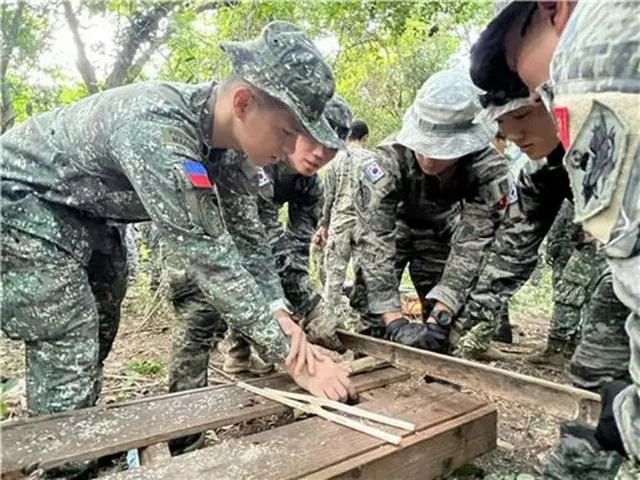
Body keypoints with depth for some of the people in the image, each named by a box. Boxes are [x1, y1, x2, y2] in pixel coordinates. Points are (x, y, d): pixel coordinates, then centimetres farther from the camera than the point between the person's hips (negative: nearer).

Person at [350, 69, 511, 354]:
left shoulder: (489, 170, -33)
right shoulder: (388, 158, -37)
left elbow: (471, 245, -34)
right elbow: (373, 238, -40)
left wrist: (439, 318, -43)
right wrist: (394, 321, -45)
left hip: (441, 234, 1)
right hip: (389, 228, -1)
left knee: (443, 331, -6)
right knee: (369, 308, -11)